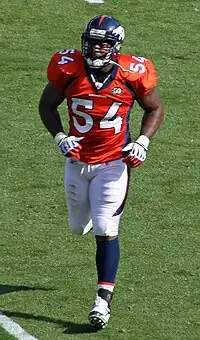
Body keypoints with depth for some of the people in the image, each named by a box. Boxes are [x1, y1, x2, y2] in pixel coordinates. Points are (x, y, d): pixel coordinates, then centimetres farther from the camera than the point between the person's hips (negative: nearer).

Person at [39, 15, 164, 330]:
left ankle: (103, 300, -7)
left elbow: (155, 109, 4)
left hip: (114, 162, -3)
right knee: (79, 227, 18)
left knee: (105, 231, -11)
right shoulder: (69, 69, -12)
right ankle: (89, 213, 57)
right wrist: (59, 137, -11)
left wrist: (143, 141, -11)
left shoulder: (132, 74, -13)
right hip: (77, 160, 3)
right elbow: (47, 105, 4)